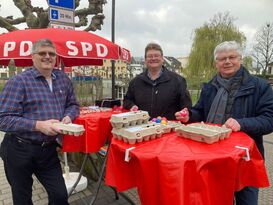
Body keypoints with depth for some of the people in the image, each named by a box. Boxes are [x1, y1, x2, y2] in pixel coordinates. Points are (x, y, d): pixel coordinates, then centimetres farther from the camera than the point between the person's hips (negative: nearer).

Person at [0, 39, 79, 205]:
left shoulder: (63, 79, 3)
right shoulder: (18, 82, -12)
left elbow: (73, 104, 13)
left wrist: (68, 116, -9)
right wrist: (38, 125, -27)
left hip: (48, 150, 4)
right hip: (19, 150, -3)